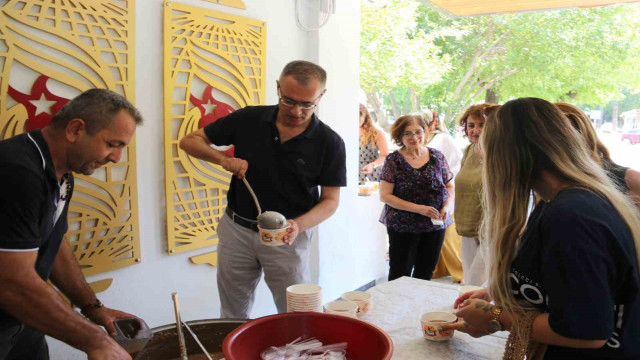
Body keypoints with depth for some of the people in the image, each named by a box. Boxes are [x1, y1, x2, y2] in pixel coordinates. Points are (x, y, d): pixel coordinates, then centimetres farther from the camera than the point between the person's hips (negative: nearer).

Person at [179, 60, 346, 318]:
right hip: (237, 229, 2)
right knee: (232, 318, 16)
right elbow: (189, 141, 1)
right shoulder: (248, 119, -6)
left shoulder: (329, 142, -10)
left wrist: (298, 225, -25)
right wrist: (223, 159, -18)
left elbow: (330, 199, -6)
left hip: (287, 238, -2)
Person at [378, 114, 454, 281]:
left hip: (435, 225, 4)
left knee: (425, 274, 15)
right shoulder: (394, 160, -7)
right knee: (400, 275, 4)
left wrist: (446, 207, -9)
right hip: (403, 227, -3)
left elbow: (450, 186, 12)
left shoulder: (436, 156, 4)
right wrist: (418, 208, -18)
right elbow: (385, 195, -11)